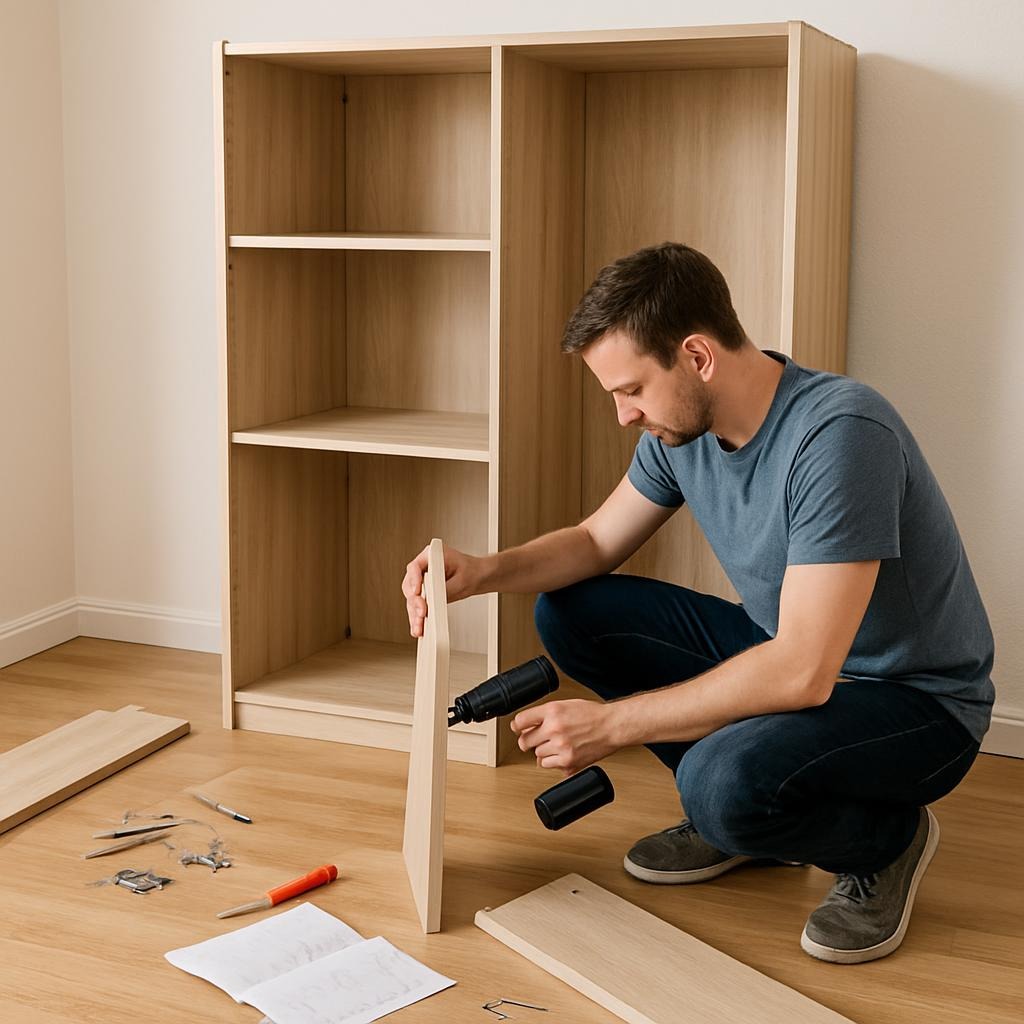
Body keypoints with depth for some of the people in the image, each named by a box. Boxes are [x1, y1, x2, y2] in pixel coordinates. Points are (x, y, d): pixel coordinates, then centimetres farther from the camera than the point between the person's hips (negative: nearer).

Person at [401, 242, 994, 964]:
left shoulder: (841, 433, -31)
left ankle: (888, 837, -2)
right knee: (570, 611, -2)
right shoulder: (682, 425, -5)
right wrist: (486, 571, -12)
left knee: (724, 778, -36)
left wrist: (609, 724, -28)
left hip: (916, 701, -8)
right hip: (785, 653, 8)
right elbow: (598, 542, 10)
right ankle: (743, 818, 8)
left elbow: (803, 674, -34)